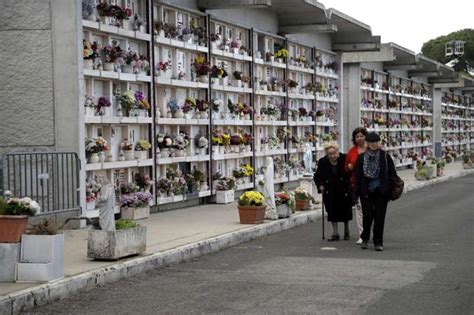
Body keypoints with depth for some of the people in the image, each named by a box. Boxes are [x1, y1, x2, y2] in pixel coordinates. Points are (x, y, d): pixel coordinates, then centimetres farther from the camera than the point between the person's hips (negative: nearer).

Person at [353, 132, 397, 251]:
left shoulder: (385, 156, 0)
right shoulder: (361, 157, 3)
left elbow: (392, 173, 3)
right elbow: (357, 176, 3)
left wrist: (389, 188, -6)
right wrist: (356, 193, -1)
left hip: (381, 192, 0)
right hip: (366, 192, 0)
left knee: (379, 217, 2)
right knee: (367, 215, -1)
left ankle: (378, 242, 11)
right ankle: (365, 238, 22)